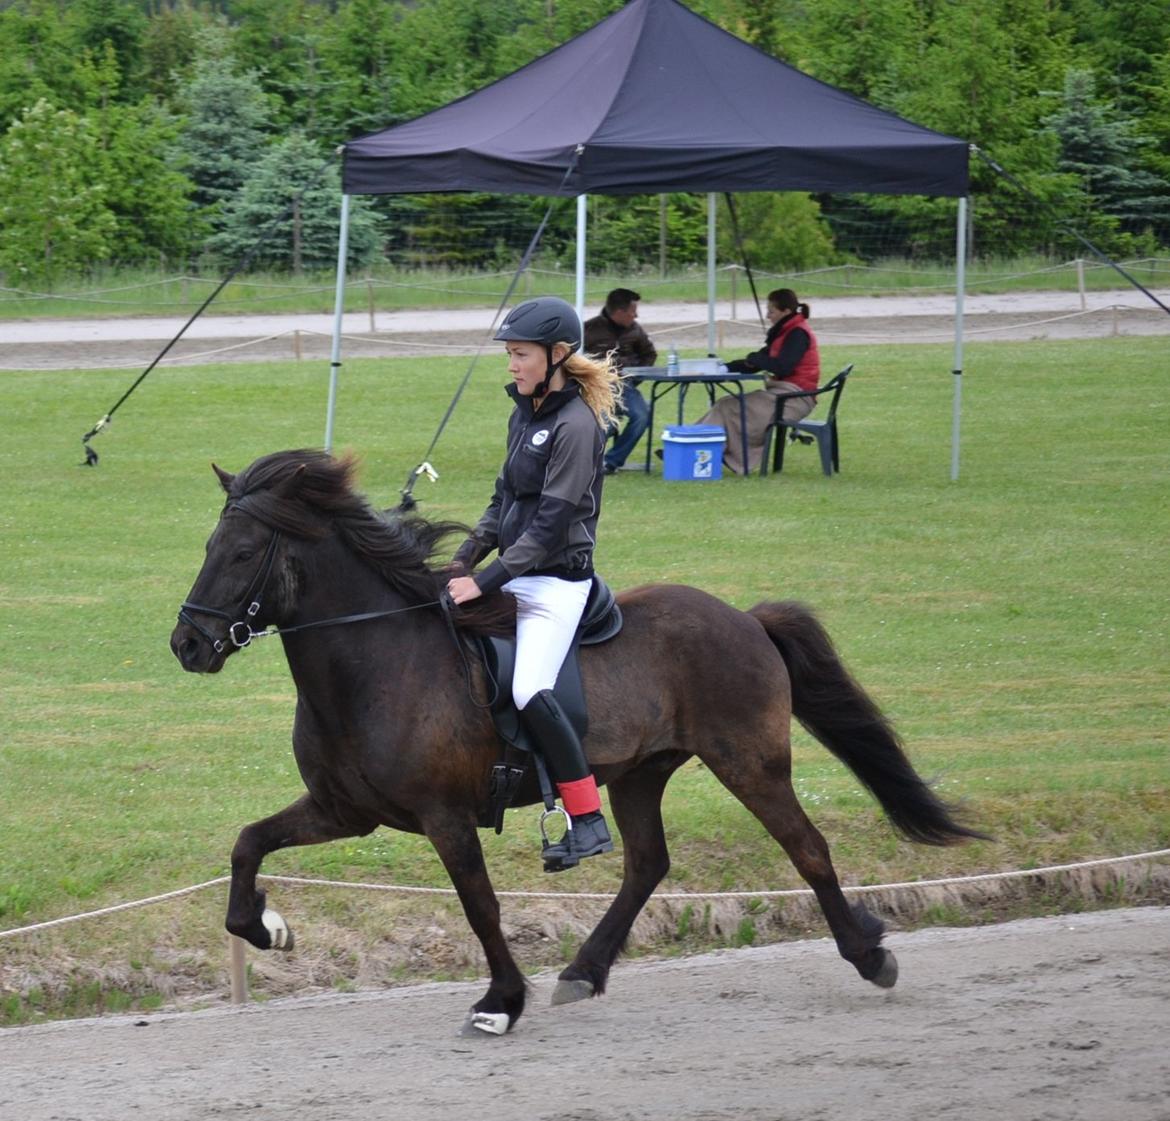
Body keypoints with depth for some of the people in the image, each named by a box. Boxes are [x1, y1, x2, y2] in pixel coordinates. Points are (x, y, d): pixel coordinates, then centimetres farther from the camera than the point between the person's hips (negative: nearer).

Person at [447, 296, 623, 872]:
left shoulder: (575, 424, -16)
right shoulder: (525, 414, 11)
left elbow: (551, 523, -19)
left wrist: (486, 580, -20)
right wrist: (464, 560, 7)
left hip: (556, 581, -10)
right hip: (516, 576, 10)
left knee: (530, 692, -24)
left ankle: (589, 822, -17)